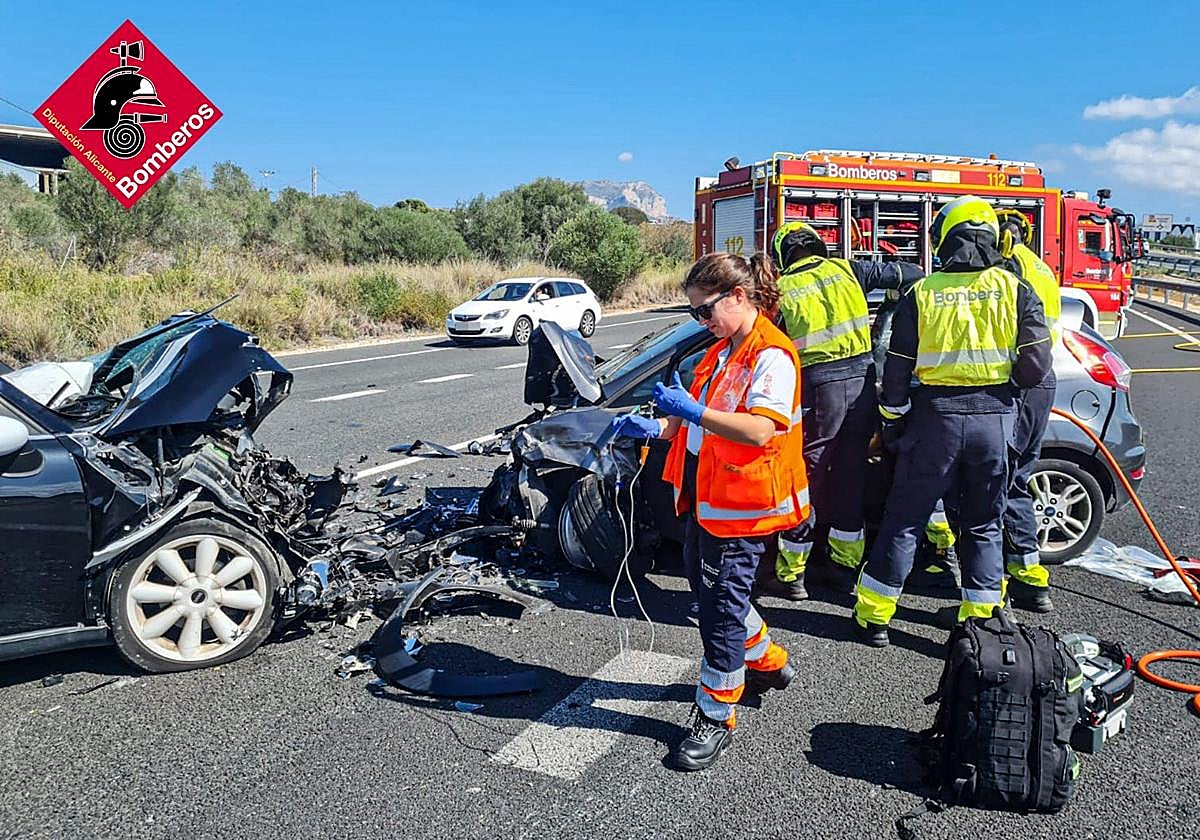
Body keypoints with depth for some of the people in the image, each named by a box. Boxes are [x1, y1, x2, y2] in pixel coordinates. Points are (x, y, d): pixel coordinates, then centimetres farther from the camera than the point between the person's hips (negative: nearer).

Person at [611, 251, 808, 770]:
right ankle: (767, 662, 41)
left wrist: (693, 411, -32)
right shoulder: (721, 352, 16)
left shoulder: (771, 355, -16)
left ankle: (716, 716, 12)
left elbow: (760, 430, -28)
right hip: (704, 497, 10)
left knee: (722, 604, -2)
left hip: (742, 505, -10)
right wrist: (658, 427, 2)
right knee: (703, 583, 20)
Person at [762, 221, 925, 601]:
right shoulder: (846, 270, 8)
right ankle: (844, 565, 26)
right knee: (850, 477, 15)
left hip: (818, 388, -3)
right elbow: (902, 272, 14)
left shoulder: (782, 290, 1)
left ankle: (790, 575, 12)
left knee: (804, 480, 5)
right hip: (862, 381, 4)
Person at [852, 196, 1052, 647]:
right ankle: (980, 621, 19)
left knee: (904, 517, 9)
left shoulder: (921, 294, -4)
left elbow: (897, 372, -2)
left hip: (935, 419, -1)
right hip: (994, 419, 1)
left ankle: (873, 616, 16)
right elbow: (1036, 367, -5)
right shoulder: (1015, 291, -2)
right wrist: (1001, 381, 15)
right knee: (983, 524, 15)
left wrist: (891, 422, 10)